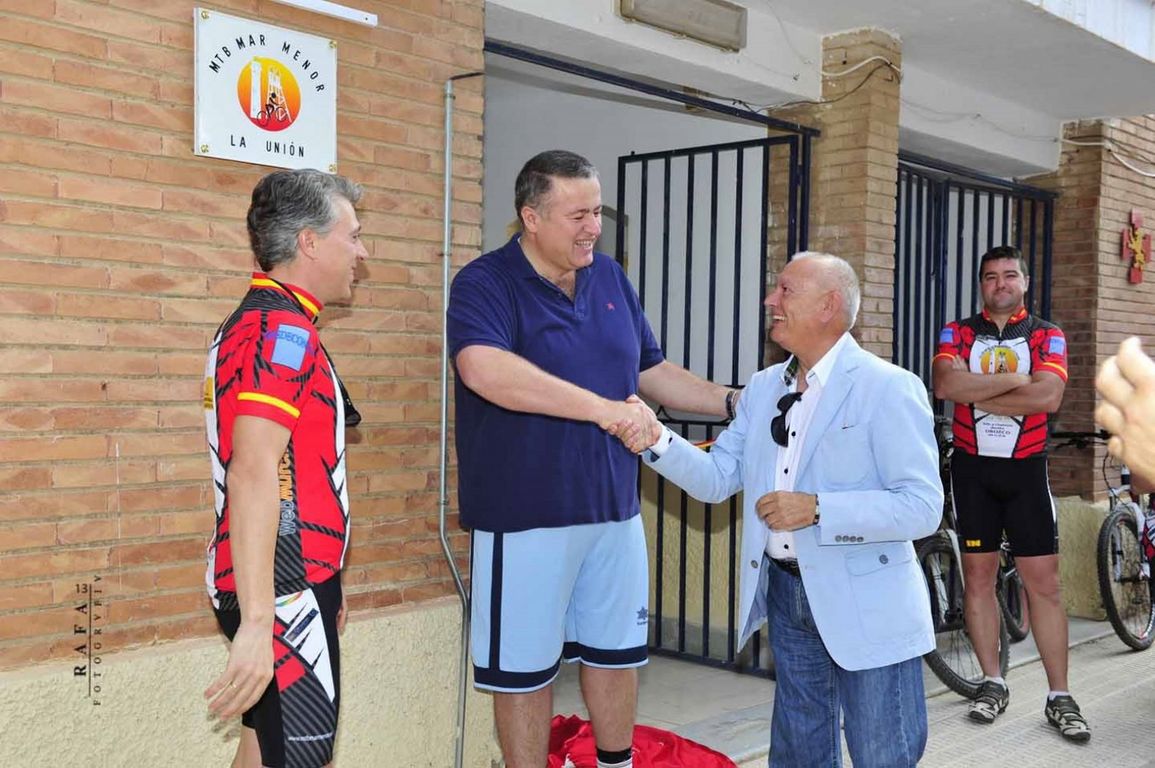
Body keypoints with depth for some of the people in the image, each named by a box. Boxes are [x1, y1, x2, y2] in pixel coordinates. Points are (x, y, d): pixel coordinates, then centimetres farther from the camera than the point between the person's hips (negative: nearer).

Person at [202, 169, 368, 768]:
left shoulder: (257, 321, 15)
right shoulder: (283, 330, -17)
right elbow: (253, 476, -27)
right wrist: (257, 621, -32)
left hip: (288, 582, 10)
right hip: (282, 589, -10)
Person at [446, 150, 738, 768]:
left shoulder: (611, 278, 7)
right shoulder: (484, 284, -13)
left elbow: (652, 371, 17)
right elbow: (484, 369, -33)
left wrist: (734, 403, 6)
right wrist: (605, 408, -36)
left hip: (614, 507, 6)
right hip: (525, 515, -6)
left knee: (615, 650, 20)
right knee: (524, 665, 8)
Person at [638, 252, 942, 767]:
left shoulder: (890, 388, -13)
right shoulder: (763, 388, 7)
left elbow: (923, 508, -19)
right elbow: (717, 479, 4)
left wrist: (817, 509, -25)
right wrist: (657, 440, -12)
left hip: (865, 603, -6)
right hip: (785, 592, 6)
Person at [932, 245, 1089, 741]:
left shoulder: (1047, 336, 3)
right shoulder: (957, 333, 5)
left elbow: (1048, 397, -15)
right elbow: (945, 385, -15)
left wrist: (975, 392, -14)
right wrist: (1014, 379, -14)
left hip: (1026, 469, -1)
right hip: (972, 468, 1)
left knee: (1044, 583, -1)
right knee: (978, 576, 6)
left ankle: (1059, 697, 7)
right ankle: (993, 684, 18)